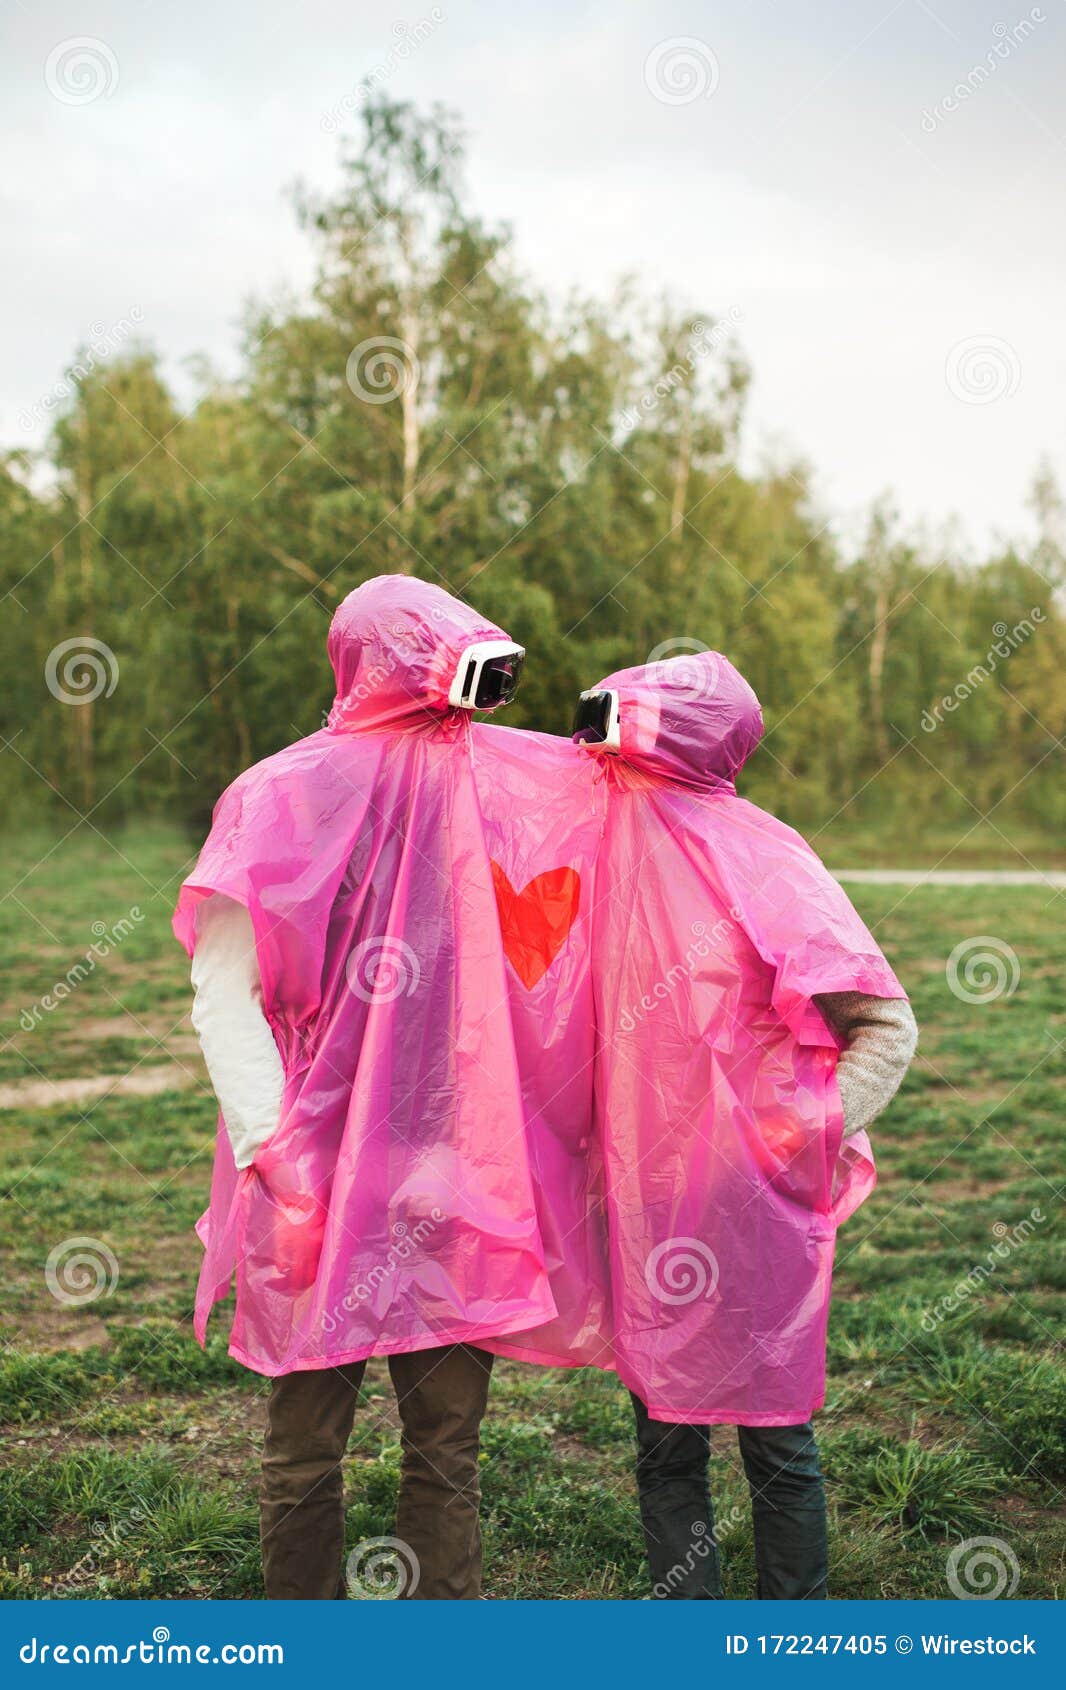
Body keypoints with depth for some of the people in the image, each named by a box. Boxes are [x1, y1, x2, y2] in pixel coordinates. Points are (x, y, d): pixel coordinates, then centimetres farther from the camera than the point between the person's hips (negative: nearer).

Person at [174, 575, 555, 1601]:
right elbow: (224, 995, -12)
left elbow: (518, 976, 15)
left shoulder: (484, 784, 8)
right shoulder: (287, 795, -6)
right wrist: (273, 1156, -20)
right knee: (304, 1459, 10)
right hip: (319, 1187, -4)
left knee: (447, 1456, 11)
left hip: (447, 1189, 4)